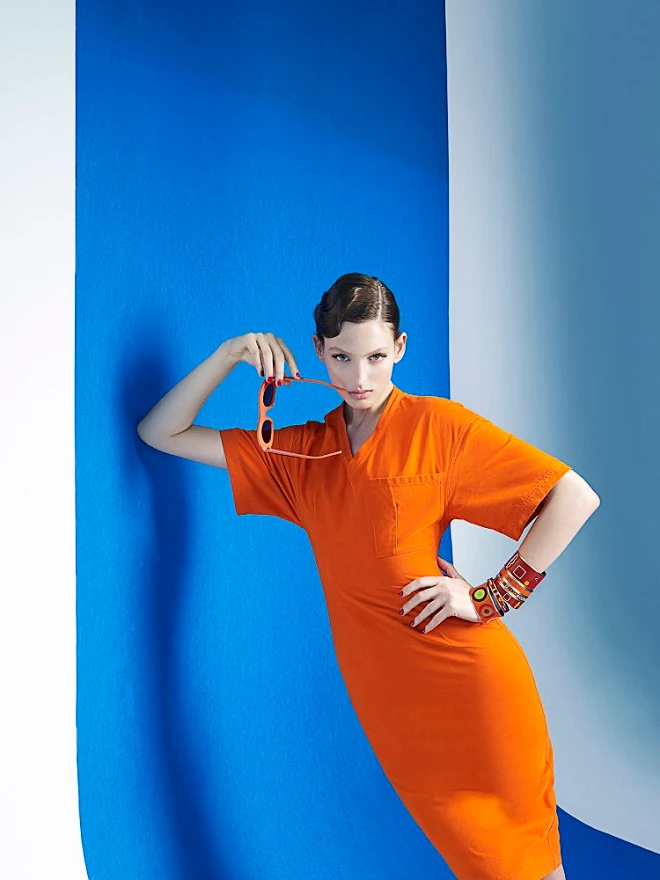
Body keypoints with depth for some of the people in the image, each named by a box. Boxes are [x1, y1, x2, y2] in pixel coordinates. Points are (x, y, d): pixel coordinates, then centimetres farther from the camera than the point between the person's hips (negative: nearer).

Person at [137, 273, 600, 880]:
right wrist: (230, 355, -3)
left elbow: (576, 497, -6)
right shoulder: (303, 453, 8)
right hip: (383, 693, 4)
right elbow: (161, 434, 11)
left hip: (468, 676, -3)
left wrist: (494, 597, -10)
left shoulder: (440, 426, -5)